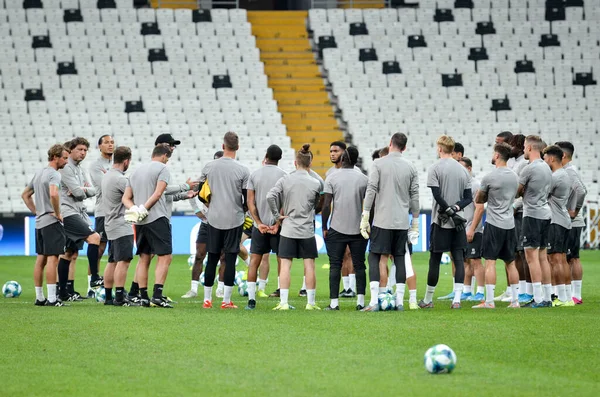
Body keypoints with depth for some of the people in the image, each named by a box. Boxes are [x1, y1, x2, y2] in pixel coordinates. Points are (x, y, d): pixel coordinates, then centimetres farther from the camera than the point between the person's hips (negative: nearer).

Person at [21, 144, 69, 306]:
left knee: (40, 260, 10)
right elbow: (53, 194, -30)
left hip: (39, 222, 9)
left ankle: (39, 297, 14)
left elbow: (25, 195, 25)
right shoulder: (54, 174, -12)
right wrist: (57, 213, -16)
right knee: (52, 259, -10)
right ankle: (52, 298, -13)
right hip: (51, 221, -9)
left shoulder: (38, 173, 17)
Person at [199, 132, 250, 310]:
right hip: (234, 220, -2)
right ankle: (226, 300, -1)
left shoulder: (209, 167, -1)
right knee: (230, 259, 1)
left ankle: (207, 299, 11)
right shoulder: (243, 170, -8)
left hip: (214, 219, 2)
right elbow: (247, 199, -5)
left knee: (212, 259, 9)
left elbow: (200, 193, 8)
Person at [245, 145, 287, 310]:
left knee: (254, 261, 6)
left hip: (259, 224, 2)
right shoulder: (283, 175, -4)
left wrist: (259, 223, -3)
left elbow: (250, 202, -2)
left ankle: (251, 299, 1)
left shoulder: (254, 175, 3)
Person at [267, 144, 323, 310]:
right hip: (307, 230, 0)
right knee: (309, 266, 5)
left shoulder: (285, 180, -2)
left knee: (285, 265, 2)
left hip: (288, 229, 0)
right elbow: (318, 206, 8)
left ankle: (283, 302, -3)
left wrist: (277, 216, -4)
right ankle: (311, 302, 8)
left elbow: (270, 196, -13)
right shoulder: (316, 183, -2)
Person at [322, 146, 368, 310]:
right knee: (359, 265, 7)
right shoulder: (364, 179, 3)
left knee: (335, 266, 1)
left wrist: (324, 227, 1)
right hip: (359, 229, 2)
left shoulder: (332, 178, -2)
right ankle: (360, 301, 1)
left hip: (336, 229, -2)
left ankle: (334, 302, -4)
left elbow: (326, 204, -6)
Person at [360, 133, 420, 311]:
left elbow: (371, 191, -8)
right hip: (402, 221, 3)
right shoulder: (411, 167, 6)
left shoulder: (378, 164, -4)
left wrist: (365, 217, -4)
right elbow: (414, 196, 8)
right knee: (400, 258, 8)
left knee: (375, 257, -1)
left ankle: (374, 301, -11)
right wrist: (415, 221, 15)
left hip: (383, 220, -3)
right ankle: (399, 301, 7)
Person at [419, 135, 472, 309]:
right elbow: (469, 197, 6)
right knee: (459, 259, 1)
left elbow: (437, 195, -14)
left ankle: (428, 299, 13)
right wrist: (456, 208, -6)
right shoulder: (462, 170, 9)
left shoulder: (435, 168, -6)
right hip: (458, 222, 3)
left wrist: (450, 211, -9)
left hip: (440, 222, -3)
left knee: (435, 260, 4)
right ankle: (457, 299, -8)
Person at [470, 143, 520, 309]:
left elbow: (480, 206, -1)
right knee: (510, 263, 11)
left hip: (494, 225, -6)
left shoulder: (489, 178, -8)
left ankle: (489, 301, -12)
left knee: (490, 262, -7)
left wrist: (472, 229, 8)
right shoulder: (514, 177, 10)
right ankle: (515, 300, 10)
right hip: (510, 225, 6)